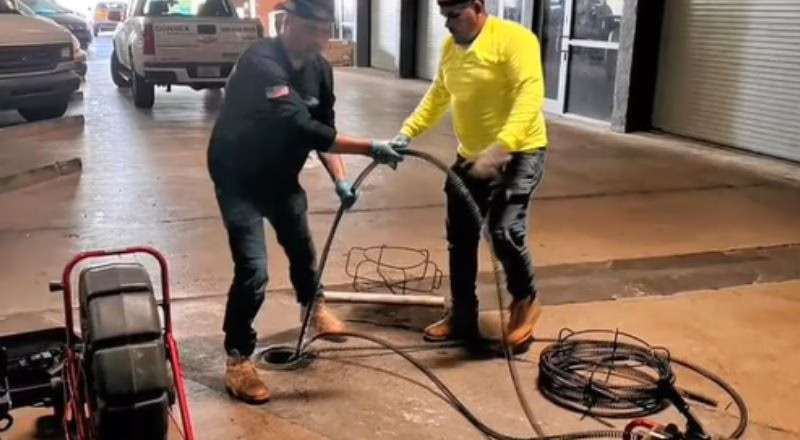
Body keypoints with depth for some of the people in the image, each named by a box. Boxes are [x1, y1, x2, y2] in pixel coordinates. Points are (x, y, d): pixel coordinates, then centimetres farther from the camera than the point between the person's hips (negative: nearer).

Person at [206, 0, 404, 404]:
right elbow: (302, 128, -41)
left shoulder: (319, 69, -7)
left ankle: (313, 305, 53)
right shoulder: (261, 64, -32)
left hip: (280, 173, 7)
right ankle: (237, 359, 3)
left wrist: (340, 179, -14)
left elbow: (322, 128, 0)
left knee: (301, 243, 24)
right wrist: (370, 148, -41)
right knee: (253, 270, -15)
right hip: (238, 177, -7)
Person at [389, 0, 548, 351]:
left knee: (505, 230, -21)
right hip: (470, 156, 8)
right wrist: (407, 131, 1)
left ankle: (525, 302, 7)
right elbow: (437, 96, 16)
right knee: (460, 238, 9)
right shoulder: (450, 46, 7)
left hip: (518, 152, -8)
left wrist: (499, 148, -41)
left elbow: (530, 96, -29)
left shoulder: (514, 39, -18)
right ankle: (462, 316, 24)